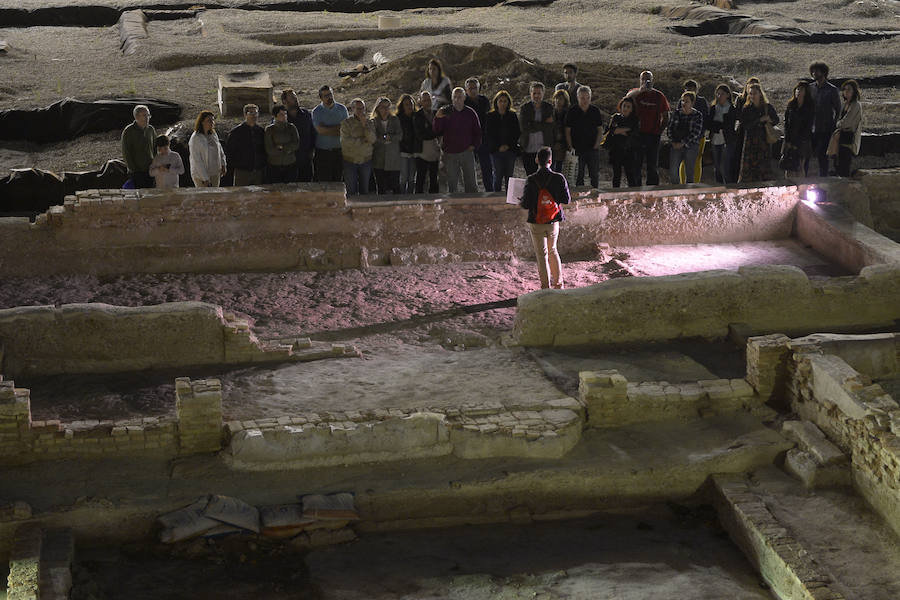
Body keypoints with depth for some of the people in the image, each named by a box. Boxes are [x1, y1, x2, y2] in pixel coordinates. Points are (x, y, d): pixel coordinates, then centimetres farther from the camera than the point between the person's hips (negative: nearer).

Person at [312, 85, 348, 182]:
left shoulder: (342, 109, 7)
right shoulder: (316, 111, -2)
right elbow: (320, 130, -14)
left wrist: (328, 130, -11)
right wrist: (339, 126, -7)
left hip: (339, 150, 2)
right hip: (323, 151, -2)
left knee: (338, 180, 3)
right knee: (323, 181, -2)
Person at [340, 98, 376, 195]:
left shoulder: (370, 122, 4)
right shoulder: (347, 122, -5)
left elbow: (372, 139, -10)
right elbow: (346, 141, -16)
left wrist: (364, 124, -16)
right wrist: (364, 141, -11)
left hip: (366, 161, 3)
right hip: (350, 161, -3)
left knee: (364, 190, 7)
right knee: (351, 191, -3)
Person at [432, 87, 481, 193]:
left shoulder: (470, 113, 6)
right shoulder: (445, 112, 3)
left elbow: (477, 132, 14)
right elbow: (436, 131, -3)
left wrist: (474, 145, 1)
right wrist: (437, 118, -20)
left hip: (466, 152, 0)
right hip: (450, 153, 0)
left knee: (470, 183, 1)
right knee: (452, 184, 4)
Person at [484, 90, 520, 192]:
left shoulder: (513, 116, 6)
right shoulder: (490, 116, 4)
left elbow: (517, 133, 5)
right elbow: (488, 135, 1)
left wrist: (508, 145, -8)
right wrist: (498, 147, -9)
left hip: (510, 150, 1)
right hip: (496, 151, -1)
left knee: (509, 176, 2)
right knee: (498, 175, -4)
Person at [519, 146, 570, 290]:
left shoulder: (531, 180, -15)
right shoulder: (559, 178, -10)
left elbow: (526, 204, -15)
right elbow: (566, 200, -4)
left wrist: (521, 203, 8)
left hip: (536, 223, -2)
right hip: (553, 221, 2)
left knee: (542, 254, 7)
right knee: (552, 251, 22)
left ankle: (546, 287, 9)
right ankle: (558, 283, 27)